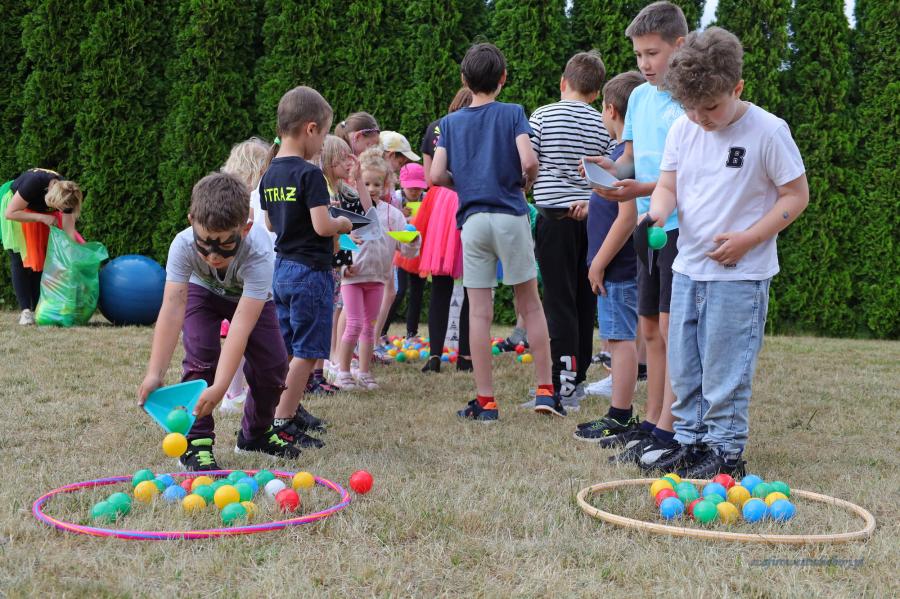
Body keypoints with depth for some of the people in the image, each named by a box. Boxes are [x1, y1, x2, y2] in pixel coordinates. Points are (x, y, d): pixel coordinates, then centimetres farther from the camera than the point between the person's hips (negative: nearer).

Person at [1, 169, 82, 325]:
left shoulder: (66, 196, -26)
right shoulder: (35, 182, -39)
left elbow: (69, 232, -23)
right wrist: (42, 217, -37)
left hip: (42, 212, 4)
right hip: (16, 206, -4)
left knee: (43, 259, -5)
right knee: (20, 259, -13)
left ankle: (38, 310, -1)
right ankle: (25, 311, -16)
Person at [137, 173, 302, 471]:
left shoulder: (258, 253, -43)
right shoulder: (183, 245, -39)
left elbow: (241, 325, -48)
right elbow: (172, 309, -42)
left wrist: (219, 387, -54)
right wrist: (154, 374, -50)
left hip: (251, 298, 0)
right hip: (203, 290, 0)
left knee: (272, 363, -5)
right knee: (201, 354, -21)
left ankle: (257, 432, 21)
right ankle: (197, 441, -9)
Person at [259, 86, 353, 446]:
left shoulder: (270, 175, 7)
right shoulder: (310, 174, -17)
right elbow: (322, 226, -23)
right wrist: (343, 224, -4)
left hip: (281, 268, 8)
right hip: (310, 271, -8)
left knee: (287, 349, 18)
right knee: (306, 351, -2)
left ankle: (291, 409, 29)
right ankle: (283, 423, -2)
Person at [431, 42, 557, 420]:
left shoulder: (450, 123, 8)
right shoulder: (513, 114, 1)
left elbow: (436, 175, -1)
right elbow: (529, 161, -13)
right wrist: (526, 184, 7)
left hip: (472, 219, 1)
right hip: (510, 215, -1)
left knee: (479, 312, 1)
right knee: (530, 304, 8)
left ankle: (485, 401, 2)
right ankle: (545, 391, 7)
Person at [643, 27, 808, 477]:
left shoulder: (768, 131, -12)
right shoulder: (683, 129, 4)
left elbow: (796, 195, -7)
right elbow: (668, 185, 8)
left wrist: (747, 239, -15)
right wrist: (657, 213, -16)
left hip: (740, 275, -6)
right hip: (687, 267, 6)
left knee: (724, 370, -2)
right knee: (684, 368, 12)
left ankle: (726, 450, 10)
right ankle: (690, 442, 24)